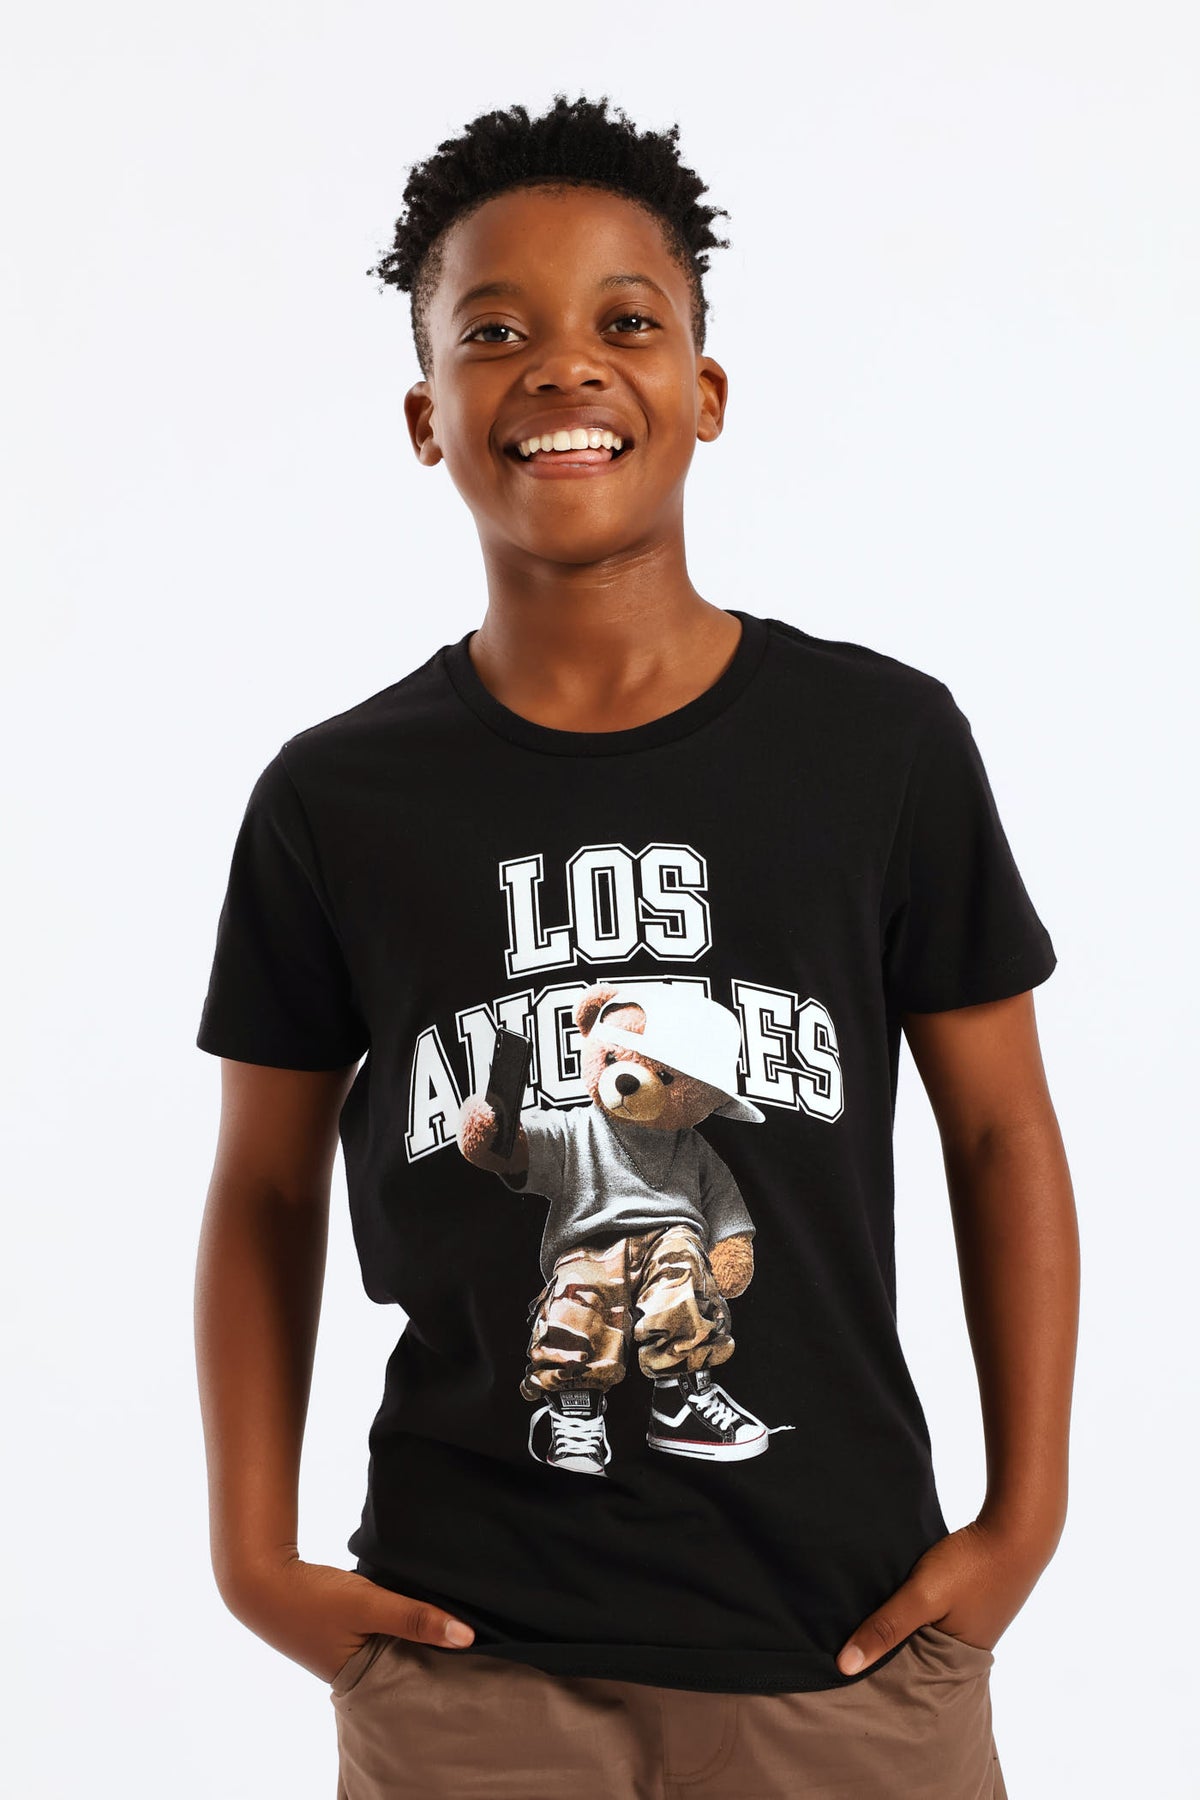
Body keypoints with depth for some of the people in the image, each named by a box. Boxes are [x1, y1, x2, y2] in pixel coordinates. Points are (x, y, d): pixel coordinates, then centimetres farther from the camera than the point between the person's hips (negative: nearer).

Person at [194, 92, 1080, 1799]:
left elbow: (1002, 1136, 4)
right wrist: (255, 1554, 0)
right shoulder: (334, 799, -2)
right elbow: (264, 1188, 7)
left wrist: (1028, 1515, -1)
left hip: (848, 1641, 0)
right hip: (467, 1659, 0)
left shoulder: (885, 742, -3)